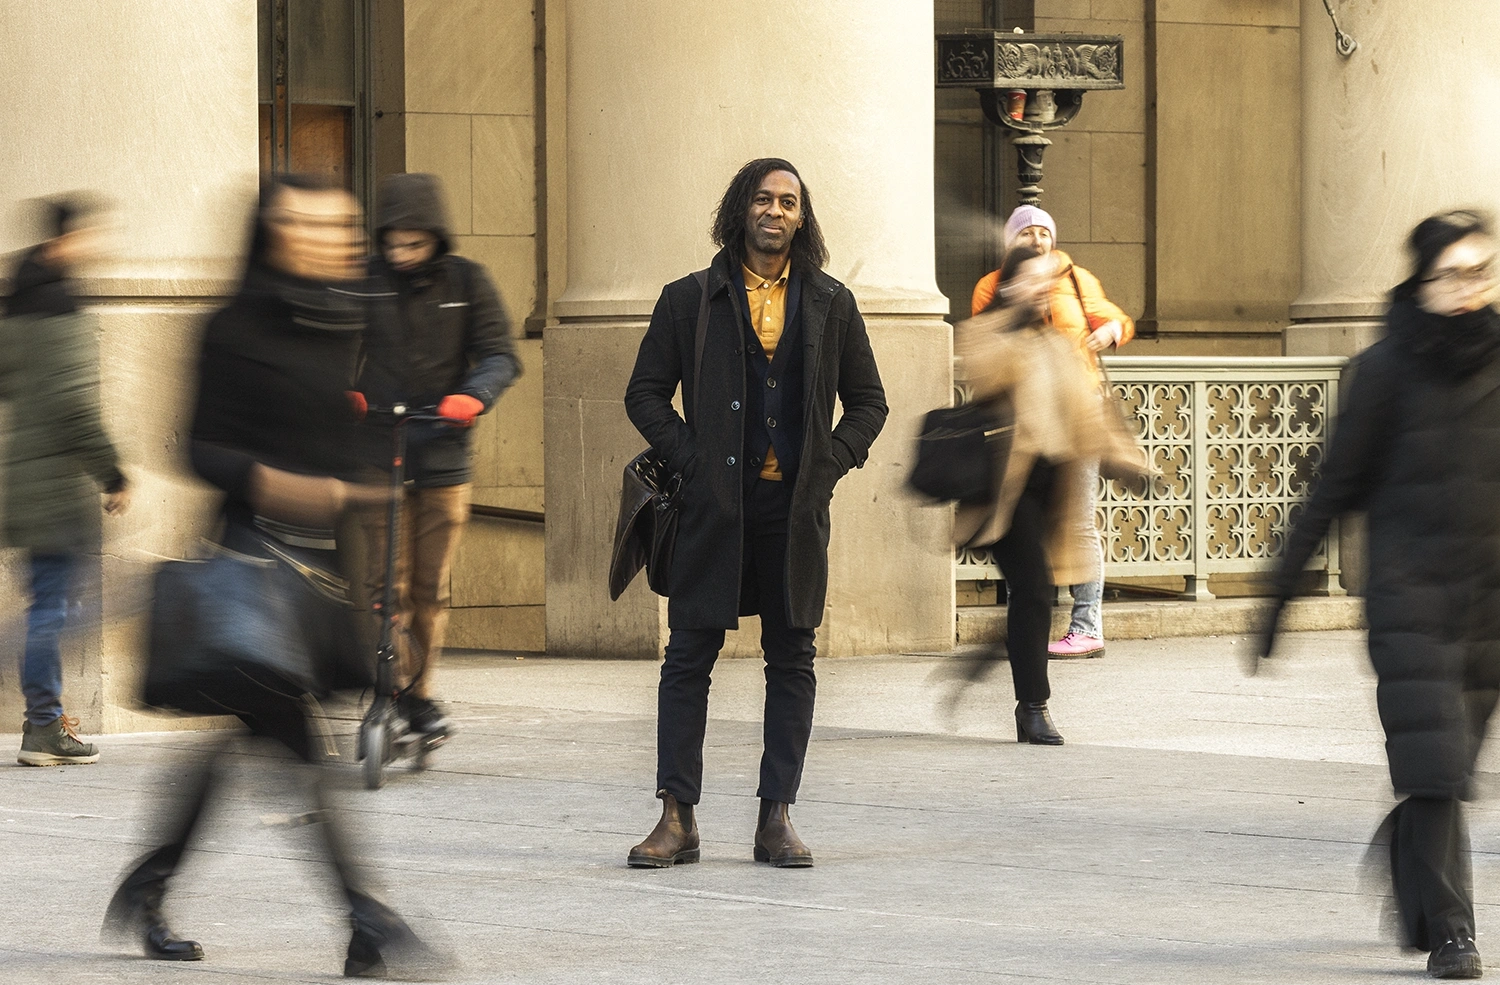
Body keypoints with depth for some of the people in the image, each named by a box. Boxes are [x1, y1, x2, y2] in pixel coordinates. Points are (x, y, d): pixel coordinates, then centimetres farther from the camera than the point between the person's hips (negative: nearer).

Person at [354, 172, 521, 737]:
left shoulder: (466, 281, 3)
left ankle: (419, 694, 19)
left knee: (431, 587, 7)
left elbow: (499, 355, -2)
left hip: (443, 459, 1)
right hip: (378, 457, -1)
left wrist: (472, 395, -22)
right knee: (386, 583, -9)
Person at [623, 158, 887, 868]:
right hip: (714, 505, -2)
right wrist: (690, 459, -6)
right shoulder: (689, 300, 5)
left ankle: (777, 819, 8)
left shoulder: (831, 304, 10)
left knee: (792, 660, 3)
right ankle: (677, 820, 0)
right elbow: (645, 393, 7)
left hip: (796, 508, 2)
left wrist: (831, 464, 0)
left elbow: (868, 402, 15)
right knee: (690, 655, -3)